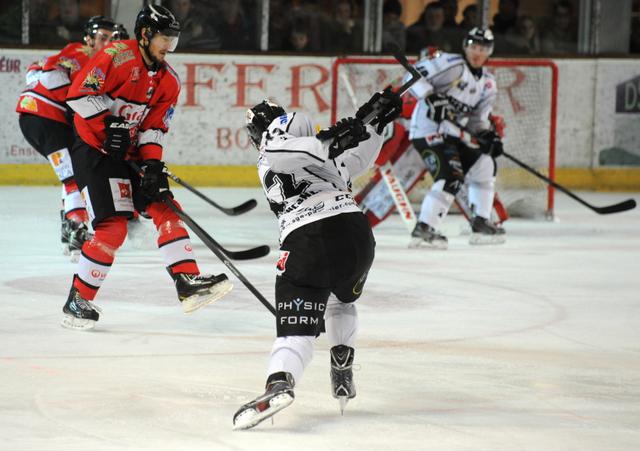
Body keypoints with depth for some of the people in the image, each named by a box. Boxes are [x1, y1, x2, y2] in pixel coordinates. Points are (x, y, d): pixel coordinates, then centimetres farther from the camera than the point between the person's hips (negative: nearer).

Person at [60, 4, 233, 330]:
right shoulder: (117, 56, -16)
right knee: (113, 227, -15)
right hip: (92, 149, -8)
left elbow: (154, 128, 6)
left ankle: (188, 283, -2)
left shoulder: (168, 81, 7)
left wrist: (152, 164, -8)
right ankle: (77, 302, -5)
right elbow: (79, 93, -21)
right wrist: (109, 125, -24)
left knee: (165, 209, -1)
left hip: (128, 153, 8)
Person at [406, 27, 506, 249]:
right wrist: (431, 98, -30)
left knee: (484, 164, 11)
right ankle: (423, 229, -22)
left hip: (452, 132, 9)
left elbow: (479, 119, 16)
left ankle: (481, 223, 21)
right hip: (427, 128, -9)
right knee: (451, 176, -23)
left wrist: (488, 135, -3)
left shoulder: (488, 84, 11)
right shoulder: (452, 65, -14)